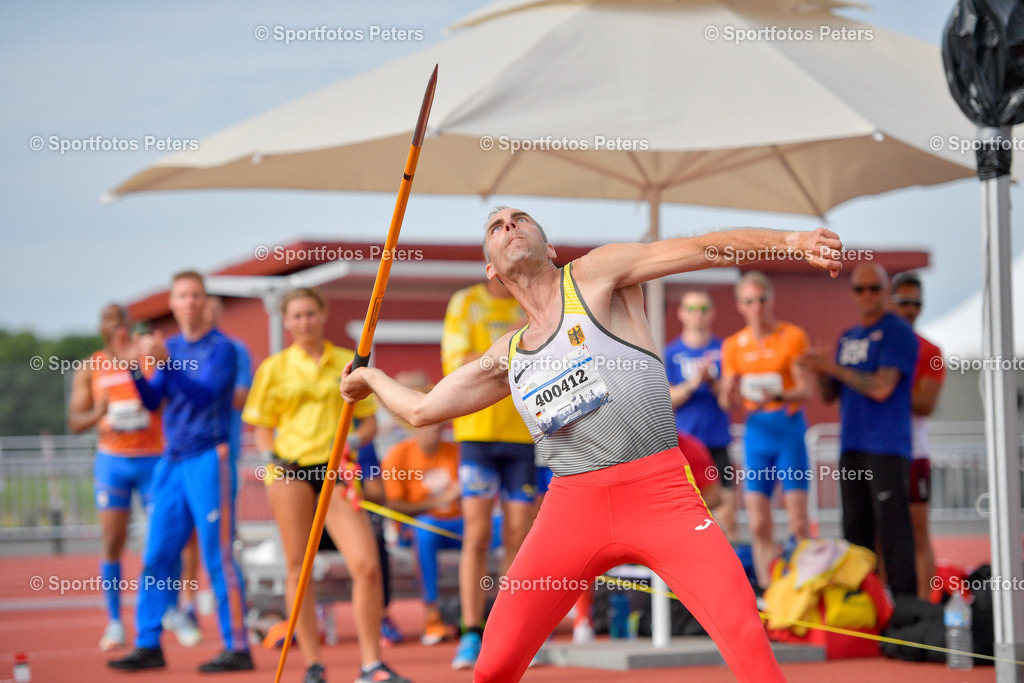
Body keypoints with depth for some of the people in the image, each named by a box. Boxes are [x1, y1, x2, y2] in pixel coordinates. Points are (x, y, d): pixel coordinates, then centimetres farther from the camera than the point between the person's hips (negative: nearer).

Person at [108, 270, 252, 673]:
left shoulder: (220, 348, -5)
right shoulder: (169, 347, 14)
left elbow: (204, 395, -17)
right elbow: (152, 401, 9)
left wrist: (165, 361, -26)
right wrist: (137, 370, -9)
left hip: (208, 459, -7)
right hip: (172, 459, 7)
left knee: (218, 557, -7)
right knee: (157, 555, 5)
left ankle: (238, 648, -4)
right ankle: (148, 645, 10)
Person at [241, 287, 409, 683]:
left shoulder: (350, 364, 11)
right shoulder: (274, 368, 9)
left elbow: (369, 422, 12)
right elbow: (262, 428, 14)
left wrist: (355, 440, -8)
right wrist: (271, 457, -4)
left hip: (335, 471, 0)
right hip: (291, 470, 0)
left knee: (367, 565, -11)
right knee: (298, 569, 0)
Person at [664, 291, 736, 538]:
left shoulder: (724, 349, 8)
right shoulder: (671, 353, 6)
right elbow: (666, 400, 0)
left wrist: (712, 382, -13)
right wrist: (692, 383, -15)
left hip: (719, 442, 1)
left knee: (727, 508, -6)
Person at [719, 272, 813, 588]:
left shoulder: (792, 336, -3)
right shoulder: (733, 345, 8)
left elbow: (807, 390, -9)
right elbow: (726, 401, 7)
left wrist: (778, 396, -27)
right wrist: (727, 395, -17)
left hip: (789, 430, -3)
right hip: (756, 433, 3)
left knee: (798, 522, -9)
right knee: (759, 526, -2)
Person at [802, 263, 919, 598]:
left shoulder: (897, 332, -4)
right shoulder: (847, 338, 19)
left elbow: (881, 388, -15)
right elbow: (831, 395, 20)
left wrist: (834, 367, -10)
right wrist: (820, 372, 0)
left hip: (887, 448, -7)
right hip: (851, 447, 7)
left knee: (893, 528, -12)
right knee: (855, 530, 8)